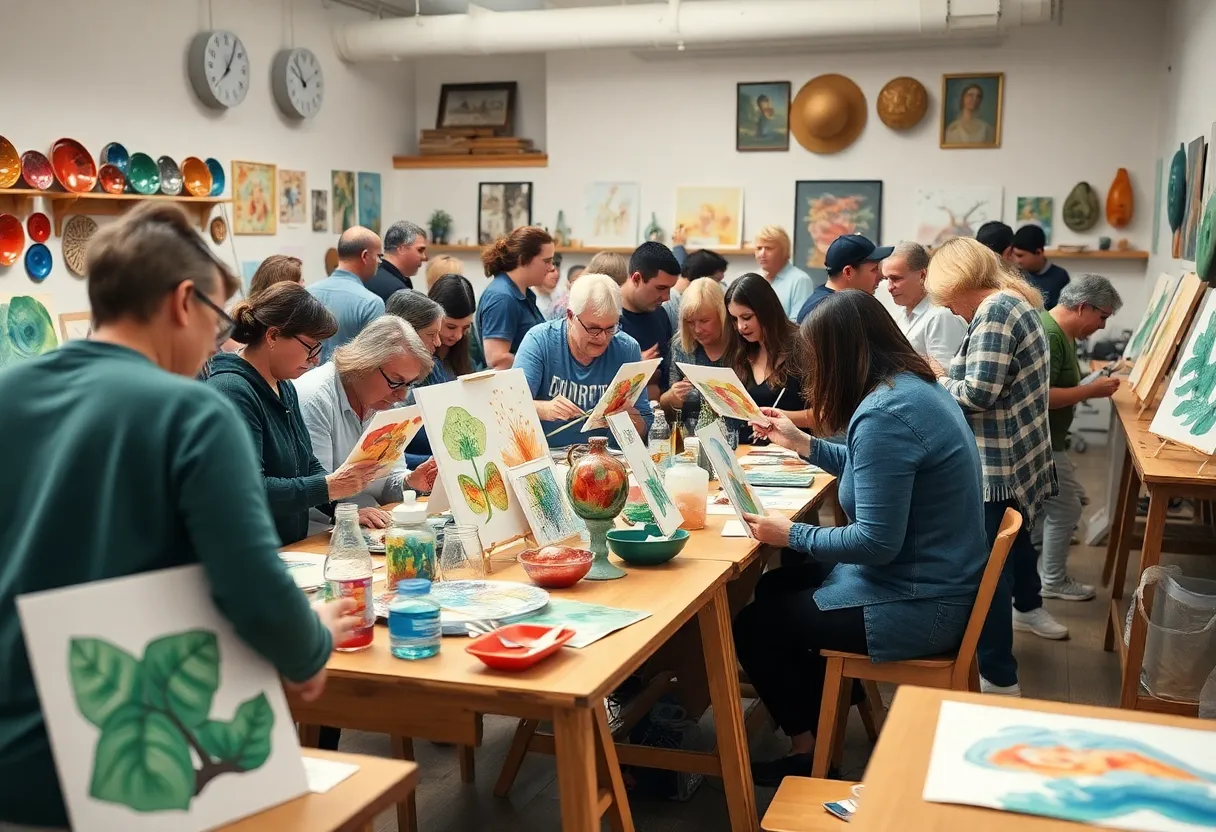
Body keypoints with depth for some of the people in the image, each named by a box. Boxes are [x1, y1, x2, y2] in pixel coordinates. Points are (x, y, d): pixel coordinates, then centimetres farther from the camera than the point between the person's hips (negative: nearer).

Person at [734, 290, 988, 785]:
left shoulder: (883, 414, -27)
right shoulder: (914, 385, 4)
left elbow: (876, 542, -27)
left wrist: (790, 534, -15)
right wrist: (802, 444, 20)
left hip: (917, 604, -10)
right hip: (933, 579, 10)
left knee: (753, 625, 4)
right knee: (774, 588, 21)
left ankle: (807, 749, 24)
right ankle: (822, 707, 32)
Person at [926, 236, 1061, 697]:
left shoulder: (994, 310, -20)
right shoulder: (1014, 300, 12)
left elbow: (979, 393, -26)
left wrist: (933, 382, -10)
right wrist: (949, 374, 7)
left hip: (996, 465, -11)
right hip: (1018, 455, 11)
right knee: (1012, 535, 31)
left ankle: (997, 679, -2)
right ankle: (1029, 608, 54)